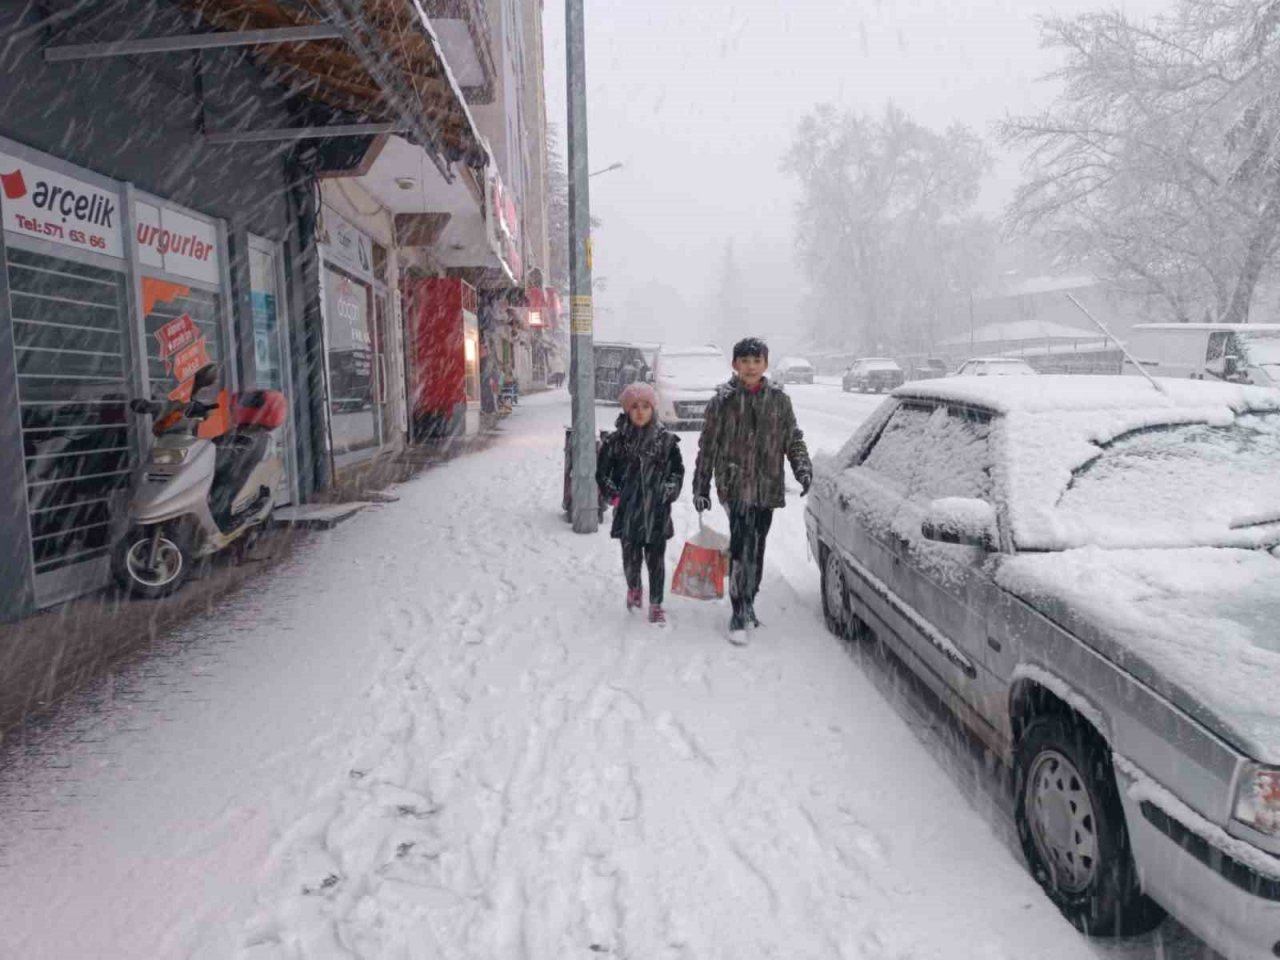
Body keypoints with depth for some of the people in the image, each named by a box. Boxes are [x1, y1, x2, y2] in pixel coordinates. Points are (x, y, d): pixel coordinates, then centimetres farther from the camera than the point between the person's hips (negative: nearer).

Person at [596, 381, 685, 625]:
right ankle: (633, 588, 41)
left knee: (656, 561, 3)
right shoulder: (616, 440, -1)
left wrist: (668, 493, -3)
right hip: (628, 511, 0)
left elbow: (678, 471, 8)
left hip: (657, 513, 0)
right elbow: (602, 472, 6)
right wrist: (614, 495, -2)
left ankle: (656, 605, 18)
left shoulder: (666, 440, 0)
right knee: (631, 559, 11)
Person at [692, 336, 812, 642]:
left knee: (756, 547, 14)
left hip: (767, 487, 4)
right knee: (741, 544, -16)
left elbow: (793, 439, 10)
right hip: (735, 485, -3)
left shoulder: (779, 400, 6)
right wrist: (701, 488, 3)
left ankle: (748, 604, 30)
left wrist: (802, 468, -8)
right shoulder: (722, 401, 0)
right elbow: (707, 447, 3)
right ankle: (739, 614, -11)